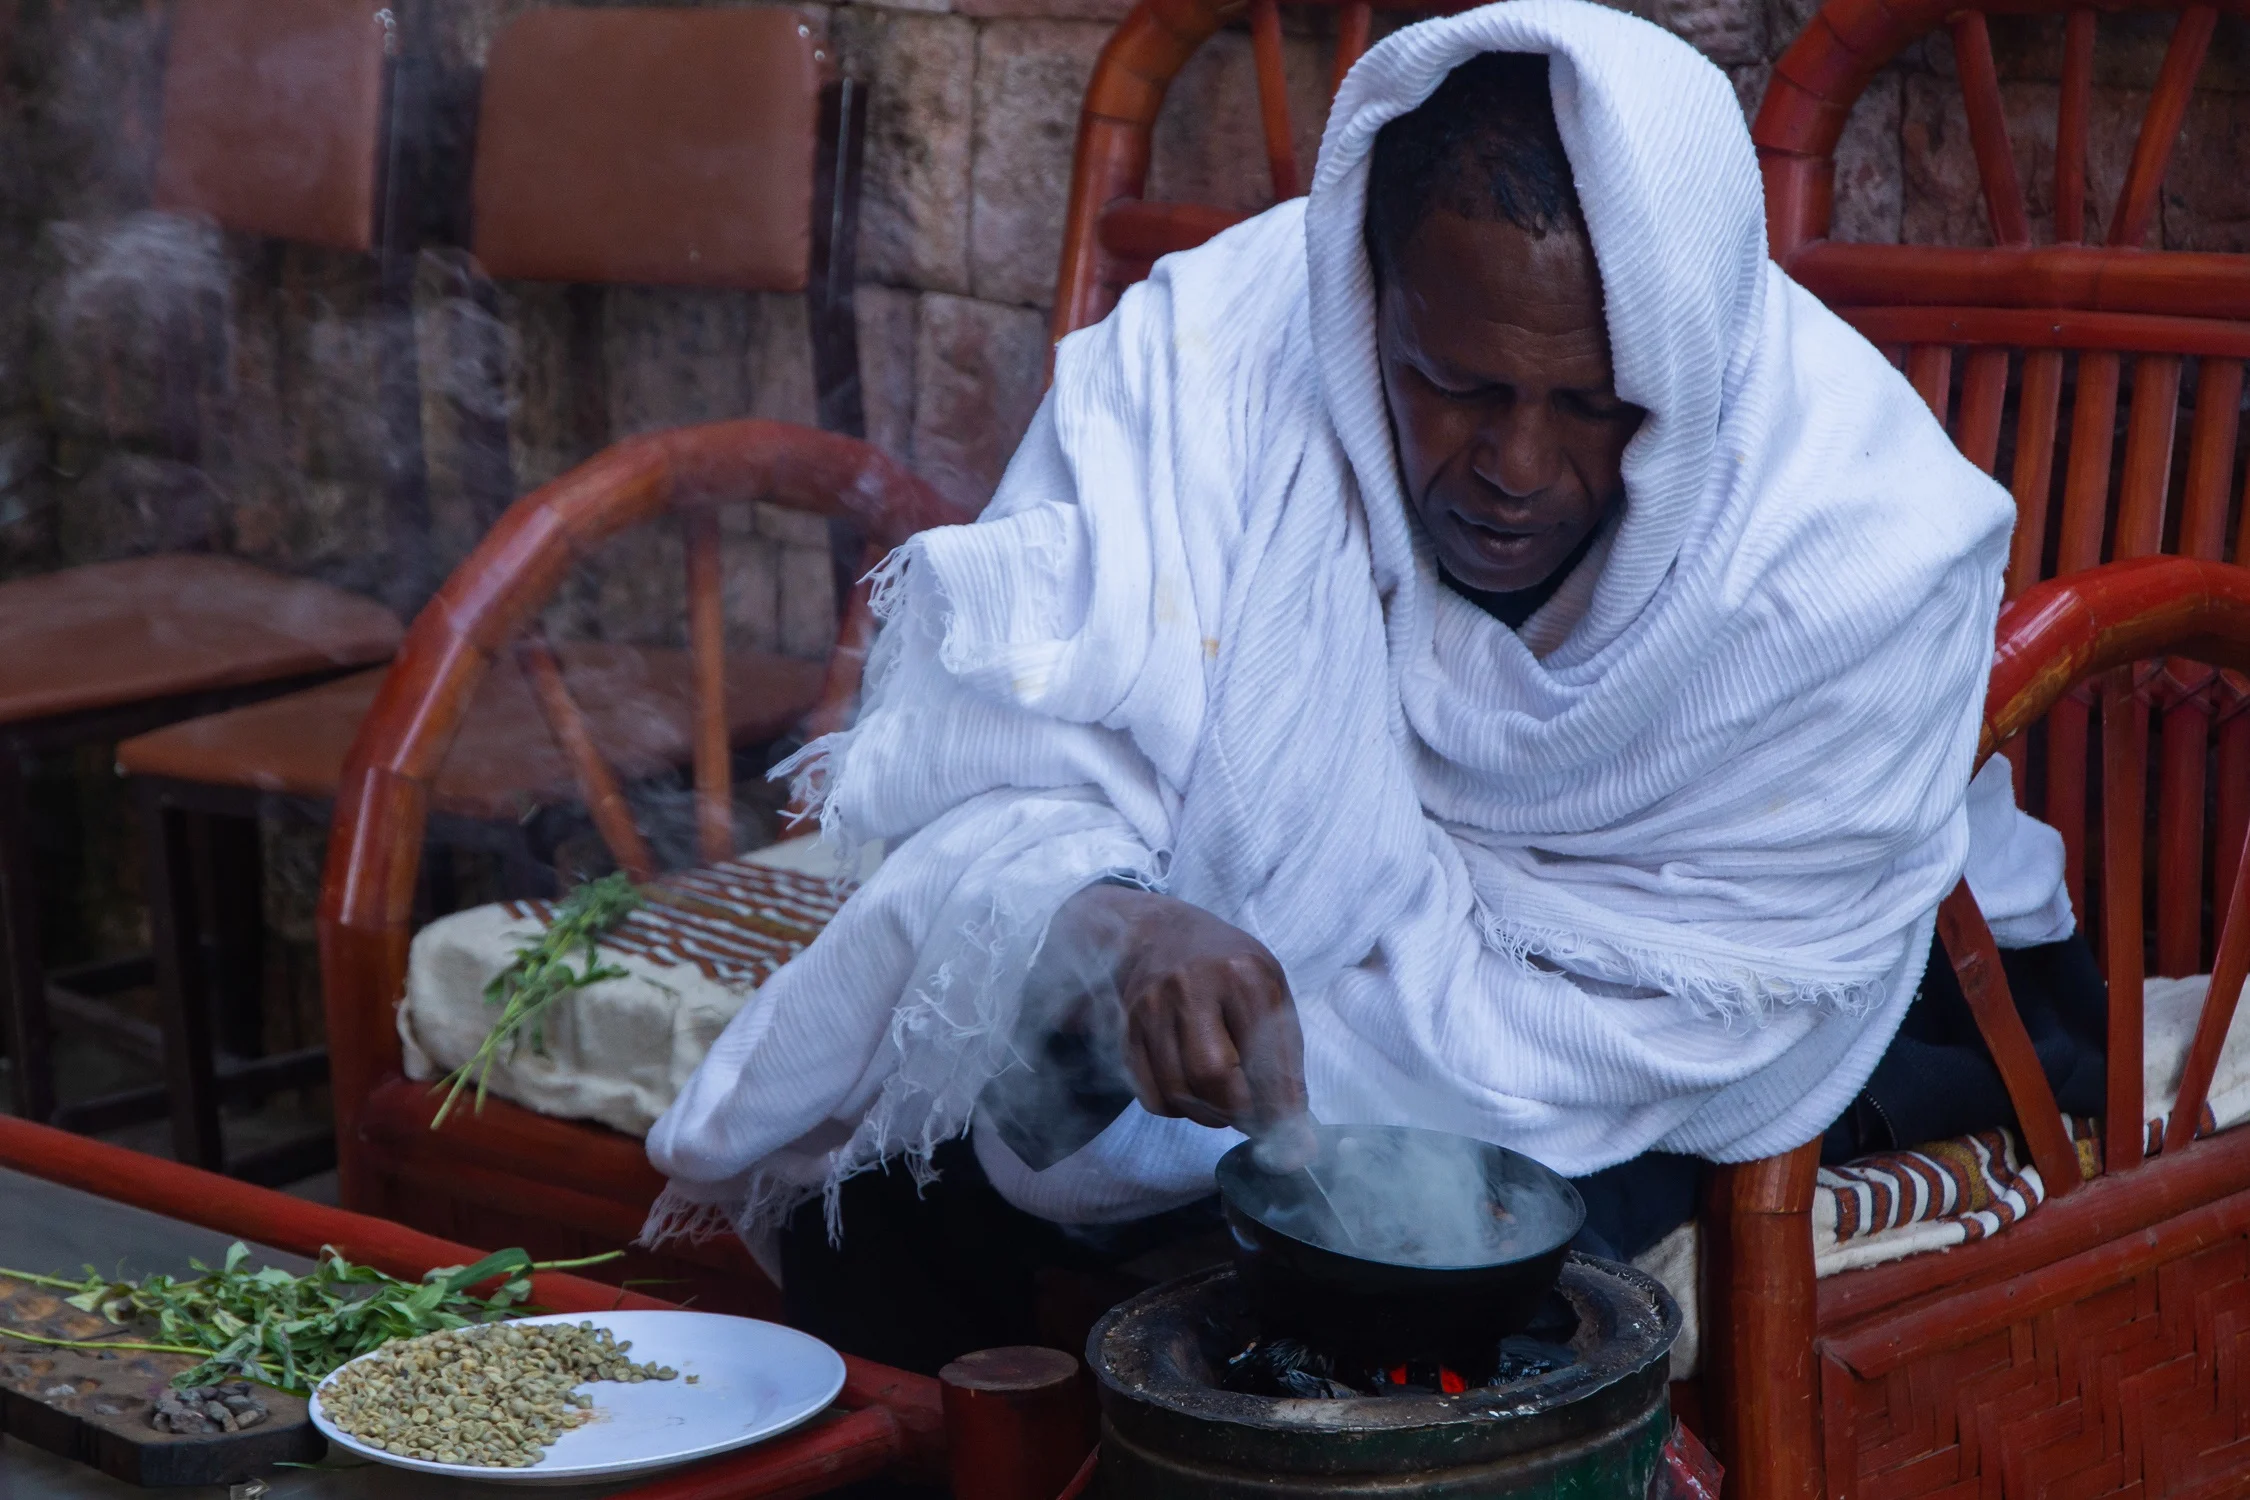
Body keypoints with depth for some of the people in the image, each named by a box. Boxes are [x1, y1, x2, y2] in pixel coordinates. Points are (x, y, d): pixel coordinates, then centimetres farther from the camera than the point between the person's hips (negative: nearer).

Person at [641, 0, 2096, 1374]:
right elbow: (1013, 789, -24)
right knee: (874, 1204, -19)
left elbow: (1618, 1030, -24)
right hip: (1248, 952, 2)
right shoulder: (1205, 354, -23)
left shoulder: (1866, 551, -27)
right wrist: (1111, 927, -51)